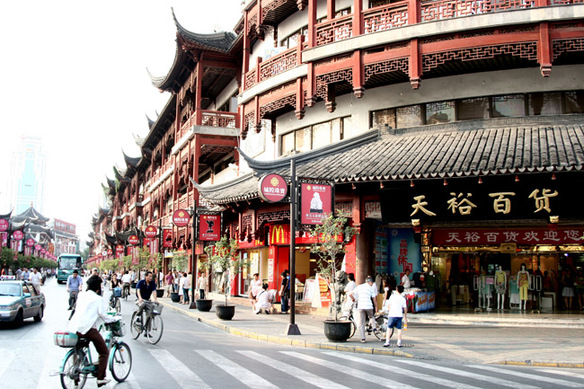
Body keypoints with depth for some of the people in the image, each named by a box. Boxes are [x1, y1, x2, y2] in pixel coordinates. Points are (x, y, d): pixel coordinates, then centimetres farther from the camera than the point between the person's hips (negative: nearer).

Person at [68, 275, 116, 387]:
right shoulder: (97, 298, -3)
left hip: (74, 328, 7)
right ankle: (101, 378, 2)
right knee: (104, 352, 6)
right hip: (87, 328, -7)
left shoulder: (81, 295, 15)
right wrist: (114, 319, 14)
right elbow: (103, 315, -4)